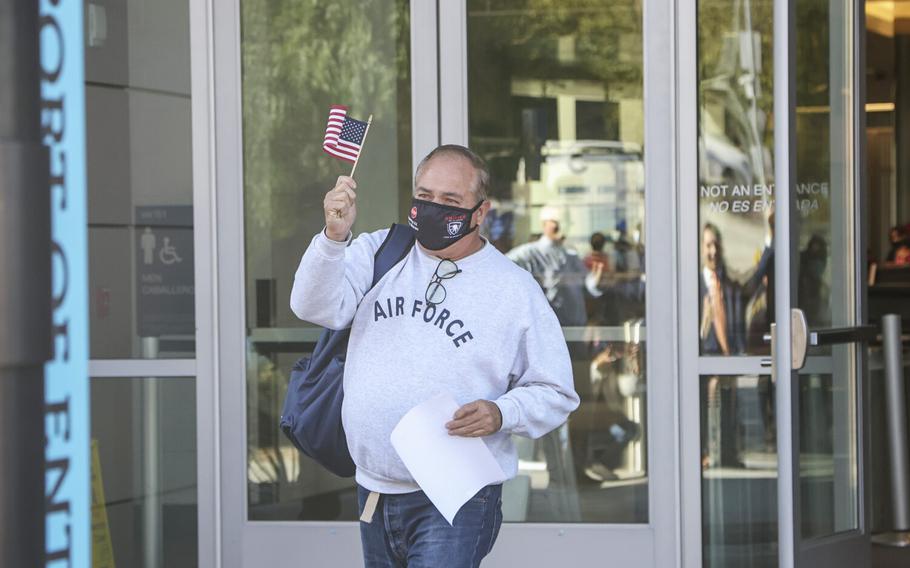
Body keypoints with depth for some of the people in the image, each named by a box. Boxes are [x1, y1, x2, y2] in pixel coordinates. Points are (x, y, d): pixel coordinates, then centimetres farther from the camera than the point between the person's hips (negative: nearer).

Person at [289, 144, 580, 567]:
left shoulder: (515, 290, -1)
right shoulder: (376, 254, 6)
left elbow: (555, 393, 2)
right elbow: (317, 307, -11)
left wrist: (501, 414, -18)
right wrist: (335, 236, -28)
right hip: (373, 493, 4)